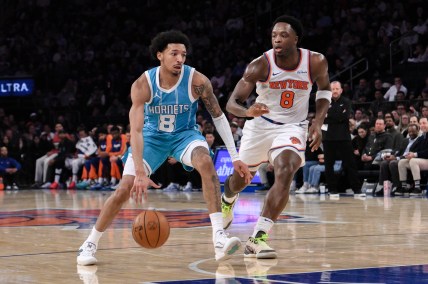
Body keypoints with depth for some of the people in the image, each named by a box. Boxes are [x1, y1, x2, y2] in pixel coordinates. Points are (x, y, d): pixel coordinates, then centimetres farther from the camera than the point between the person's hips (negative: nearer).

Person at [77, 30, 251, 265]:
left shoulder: (197, 81, -23)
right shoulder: (142, 85, -24)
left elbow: (218, 116, -11)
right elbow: (136, 130, -29)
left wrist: (234, 157, -13)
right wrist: (140, 173, -39)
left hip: (185, 135, 0)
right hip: (153, 137, 0)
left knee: (206, 163, -31)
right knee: (124, 190, -8)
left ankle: (219, 237, -33)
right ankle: (90, 244, 11)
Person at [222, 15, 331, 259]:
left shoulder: (316, 62, -16)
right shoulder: (261, 65, -22)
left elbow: (325, 89, 6)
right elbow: (232, 103, -23)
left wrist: (318, 123, -7)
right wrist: (248, 112, -47)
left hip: (292, 127, 0)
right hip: (261, 124, 1)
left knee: (285, 174, -27)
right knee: (241, 178, 17)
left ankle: (258, 238, -26)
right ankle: (228, 201, 57)